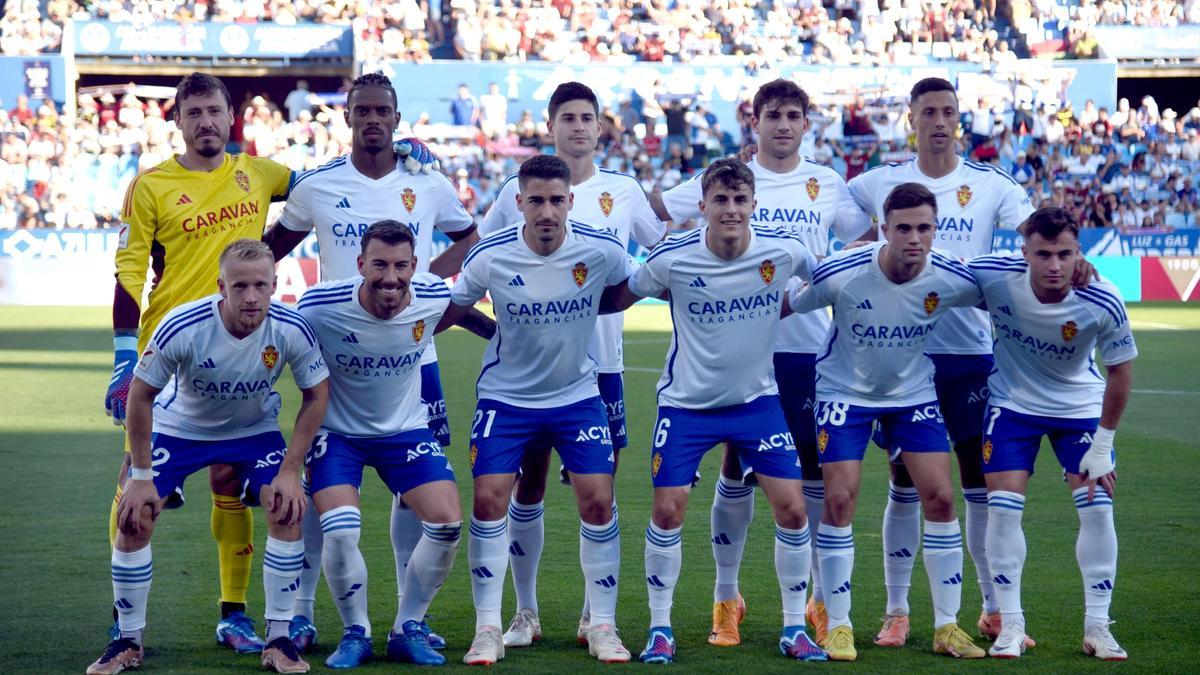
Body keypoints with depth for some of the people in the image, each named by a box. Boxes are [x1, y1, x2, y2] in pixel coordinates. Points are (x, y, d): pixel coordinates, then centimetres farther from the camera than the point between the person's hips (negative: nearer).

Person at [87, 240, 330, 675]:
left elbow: (317, 394, -11)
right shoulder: (181, 328, -32)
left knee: (288, 510, -20)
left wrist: (290, 471, -16)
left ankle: (278, 640, -7)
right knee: (134, 519, -14)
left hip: (255, 429, 1)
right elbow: (141, 394, -18)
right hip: (179, 427, -1)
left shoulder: (291, 330, -27)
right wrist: (141, 476, -17)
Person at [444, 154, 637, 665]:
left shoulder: (601, 251, -14)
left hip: (578, 395, 1)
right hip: (505, 397, -1)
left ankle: (603, 626, 8)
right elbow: (452, 308, 2)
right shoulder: (490, 256, -16)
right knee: (489, 499, -10)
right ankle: (488, 628, 3)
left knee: (598, 501, -6)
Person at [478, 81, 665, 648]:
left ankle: (596, 612, 14)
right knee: (528, 484, 4)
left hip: (601, 362, 1)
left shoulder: (624, 191, 4)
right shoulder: (519, 191, 2)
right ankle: (525, 612, 14)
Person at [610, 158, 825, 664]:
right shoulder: (673, 259, -16)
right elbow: (619, 298, -1)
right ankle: (660, 628, 13)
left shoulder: (783, 250, -13)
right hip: (687, 403, -1)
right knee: (668, 510, -5)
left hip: (758, 399, 1)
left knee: (792, 509, -5)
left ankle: (795, 629, 11)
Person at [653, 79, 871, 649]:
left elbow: (870, 243, 13)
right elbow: (650, 214, 4)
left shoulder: (828, 185, 7)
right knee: (737, 465, 4)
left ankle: (823, 598, 13)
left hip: (809, 347, 1)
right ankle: (726, 597, 14)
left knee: (817, 466, 3)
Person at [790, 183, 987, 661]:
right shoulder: (841, 274, -28)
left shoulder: (952, 280, -20)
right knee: (839, 500, -9)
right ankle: (837, 626, 5)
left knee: (940, 497, -5)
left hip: (914, 393, 2)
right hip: (845, 391, -2)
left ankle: (946, 626, 7)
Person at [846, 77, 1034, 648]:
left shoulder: (990, 185, 1)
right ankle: (897, 610, 13)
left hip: (971, 350, 0)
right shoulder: (880, 183, 3)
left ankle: (995, 607, 15)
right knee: (905, 482, 5)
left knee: (982, 480, 4)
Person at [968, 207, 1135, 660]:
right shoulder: (992, 275, -28)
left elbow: (1120, 371, -12)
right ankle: (1010, 626, 5)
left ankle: (1097, 626, 6)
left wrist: (1103, 444, -9)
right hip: (1013, 404, 0)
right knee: (1003, 507, -7)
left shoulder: (1103, 303, -27)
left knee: (1098, 508, -7)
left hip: (1080, 407, 0)